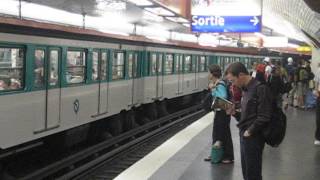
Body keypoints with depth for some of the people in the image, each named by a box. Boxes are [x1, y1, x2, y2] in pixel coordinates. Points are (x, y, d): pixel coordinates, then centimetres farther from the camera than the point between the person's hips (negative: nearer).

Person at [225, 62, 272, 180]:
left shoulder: (260, 88, -17)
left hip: (253, 137, -9)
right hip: (244, 135, 9)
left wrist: (249, 131, -15)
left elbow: (264, 116, -21)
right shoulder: (245, 89, 11)